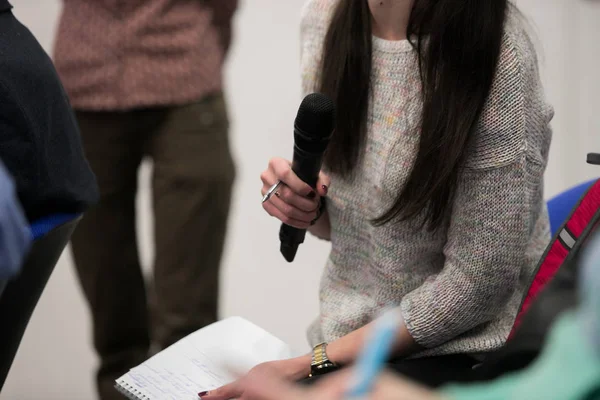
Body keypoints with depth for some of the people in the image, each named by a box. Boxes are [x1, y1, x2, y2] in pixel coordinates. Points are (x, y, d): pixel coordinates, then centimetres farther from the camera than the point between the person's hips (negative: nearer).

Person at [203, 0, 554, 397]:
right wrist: (309, 210, -11)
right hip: (346, 332, 6)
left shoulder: (498, 55, -20)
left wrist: (312, 365, -17)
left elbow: (479, 279, -19)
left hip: (462, 347, -6)